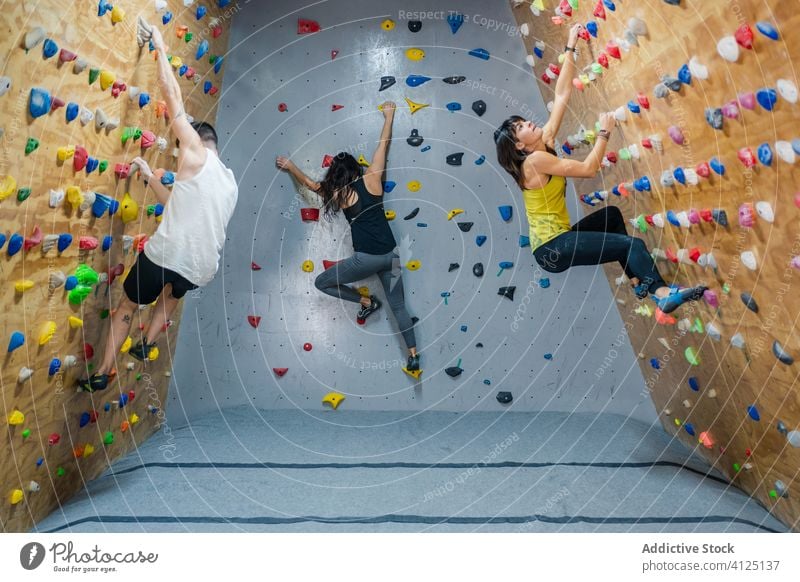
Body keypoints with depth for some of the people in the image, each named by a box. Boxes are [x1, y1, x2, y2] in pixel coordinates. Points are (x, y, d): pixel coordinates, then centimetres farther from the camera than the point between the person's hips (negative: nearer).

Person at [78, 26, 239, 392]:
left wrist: (160, 47, 14)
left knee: (127, 306, 18)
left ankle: (102, 374, 26)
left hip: (167, 255, -6)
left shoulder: (197, 154, 0)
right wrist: (149, 177, 33)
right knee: (173, 291, 38)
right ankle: (146, 346, 39)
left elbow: (172, 95, 2)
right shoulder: (230, 184, 19)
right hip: (202, 269, 6)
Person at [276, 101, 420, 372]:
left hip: (366, 258, -4)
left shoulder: (338, 194, 2)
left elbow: (310, 183, 20)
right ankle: (414, 355, 15)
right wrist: (389, 115, 28)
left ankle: (366, 302, 15)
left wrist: (290, 166, 36)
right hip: (390, 255, 4)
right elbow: (383, 144, 15)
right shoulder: (372, 179, 4)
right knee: (398, 306, 15)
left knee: (322, 282, 15)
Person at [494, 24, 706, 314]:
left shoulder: (545, 140, 10)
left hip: (556, 237, 10)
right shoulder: (534, 160, -15)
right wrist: (604, 132, -6)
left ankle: (638, 280, 24)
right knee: (632, 244, -9)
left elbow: (562, 95, 11)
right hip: (551, 248, -10)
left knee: (612, 214, 25)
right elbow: (588, 168, -15)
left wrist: (570, 48, 14)